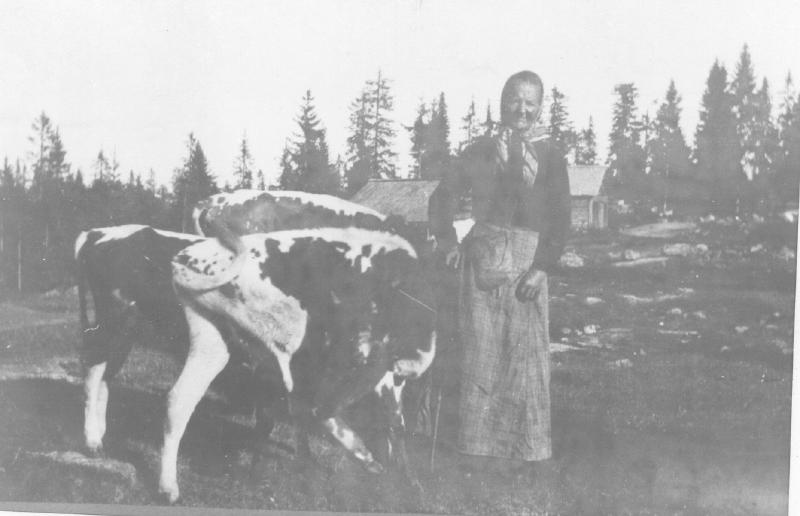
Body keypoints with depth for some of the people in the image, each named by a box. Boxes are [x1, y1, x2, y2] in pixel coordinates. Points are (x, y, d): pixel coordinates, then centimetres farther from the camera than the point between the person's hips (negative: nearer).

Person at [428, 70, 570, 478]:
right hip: (482, 256, 0)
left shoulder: (550, 158, 8)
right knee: (480, 349, -1)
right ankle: (481, 448, 5)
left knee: (526, 352, 0)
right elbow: (444, 196, 10)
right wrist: (447, 240, -3)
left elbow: (559, 220, 4)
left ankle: (523, 451, 7)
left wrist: (543, 267, -7)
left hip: (528, 259, 0)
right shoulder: (480, 151, 11)